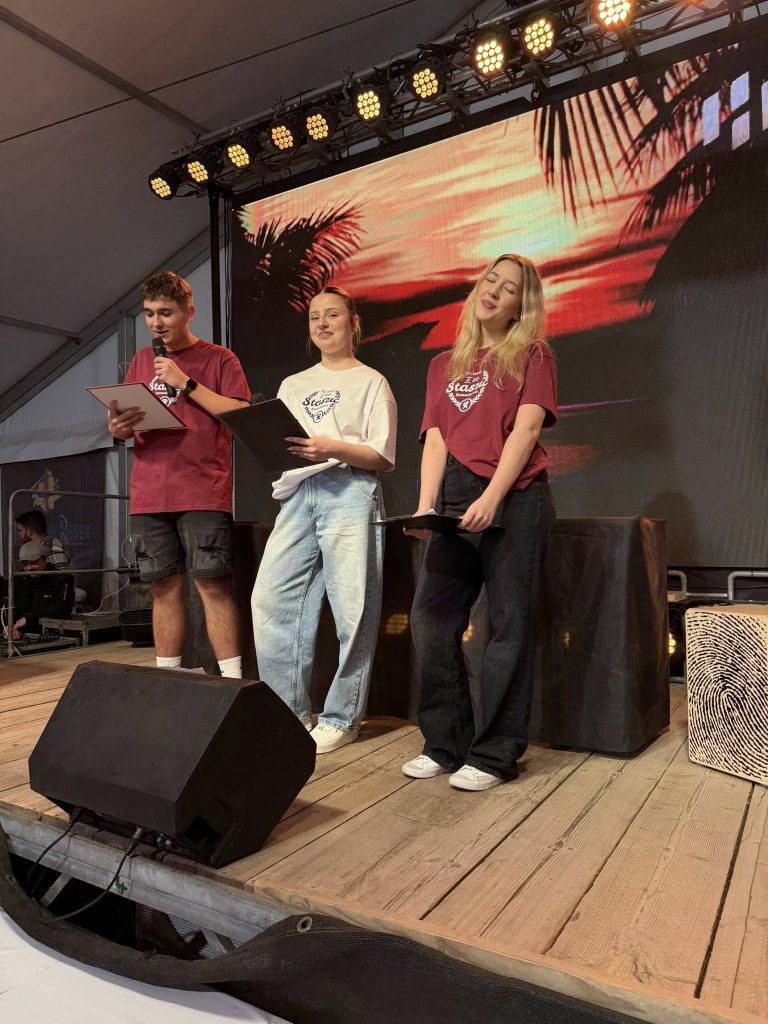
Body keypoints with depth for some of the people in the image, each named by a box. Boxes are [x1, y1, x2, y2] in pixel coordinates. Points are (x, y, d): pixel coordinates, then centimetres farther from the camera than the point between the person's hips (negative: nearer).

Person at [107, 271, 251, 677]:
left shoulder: (219, 359, 5)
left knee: (212, 584, -8)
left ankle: (232, 679, -3)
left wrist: (186, 383, -9)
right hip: (149, 495, 5)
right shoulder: (142, 361, 18)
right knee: (164, 587, 7)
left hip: (203, 494, -4)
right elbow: (122, 422, 20)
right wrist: (118, 427, -4)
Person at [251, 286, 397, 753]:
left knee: (351, 609, -6)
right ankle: (290, 710, 9)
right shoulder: (292, 385, 25)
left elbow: (383, 457, -1)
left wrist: (332, 448, -17)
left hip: (350, 492, -5)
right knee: (271, 598, -3)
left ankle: (341, 718, 6)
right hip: (297, 493, 5)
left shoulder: (371, 382, 10)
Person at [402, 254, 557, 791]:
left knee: (509, 624, -2)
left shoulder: (532, 355, 8)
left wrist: (490, 499, -19)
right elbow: (436, 439, 10)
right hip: (456, 500, 5)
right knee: (431, 616, 0)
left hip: (514, 498, -4)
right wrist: (426, 505, -5)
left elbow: (526, 428, -6)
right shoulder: (444, 365, 19)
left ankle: (495, 754, 9)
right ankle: (446, 744, 14)